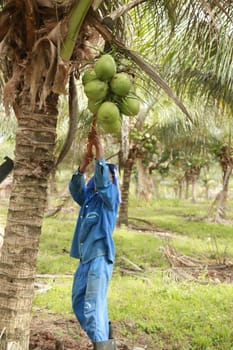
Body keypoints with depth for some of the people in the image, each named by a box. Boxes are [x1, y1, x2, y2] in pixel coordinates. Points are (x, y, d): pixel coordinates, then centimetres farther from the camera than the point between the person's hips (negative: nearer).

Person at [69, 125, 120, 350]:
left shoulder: (110, 198, -1)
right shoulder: (88, 198, 15)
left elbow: (103, 183, -19)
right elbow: (75, 188, -2)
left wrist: (99, 152, -21)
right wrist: (84, 164, -14)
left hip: (100, 257, -7)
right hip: (85, 258, 8)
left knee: (93, 306, -16)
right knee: (79, 304, 14)